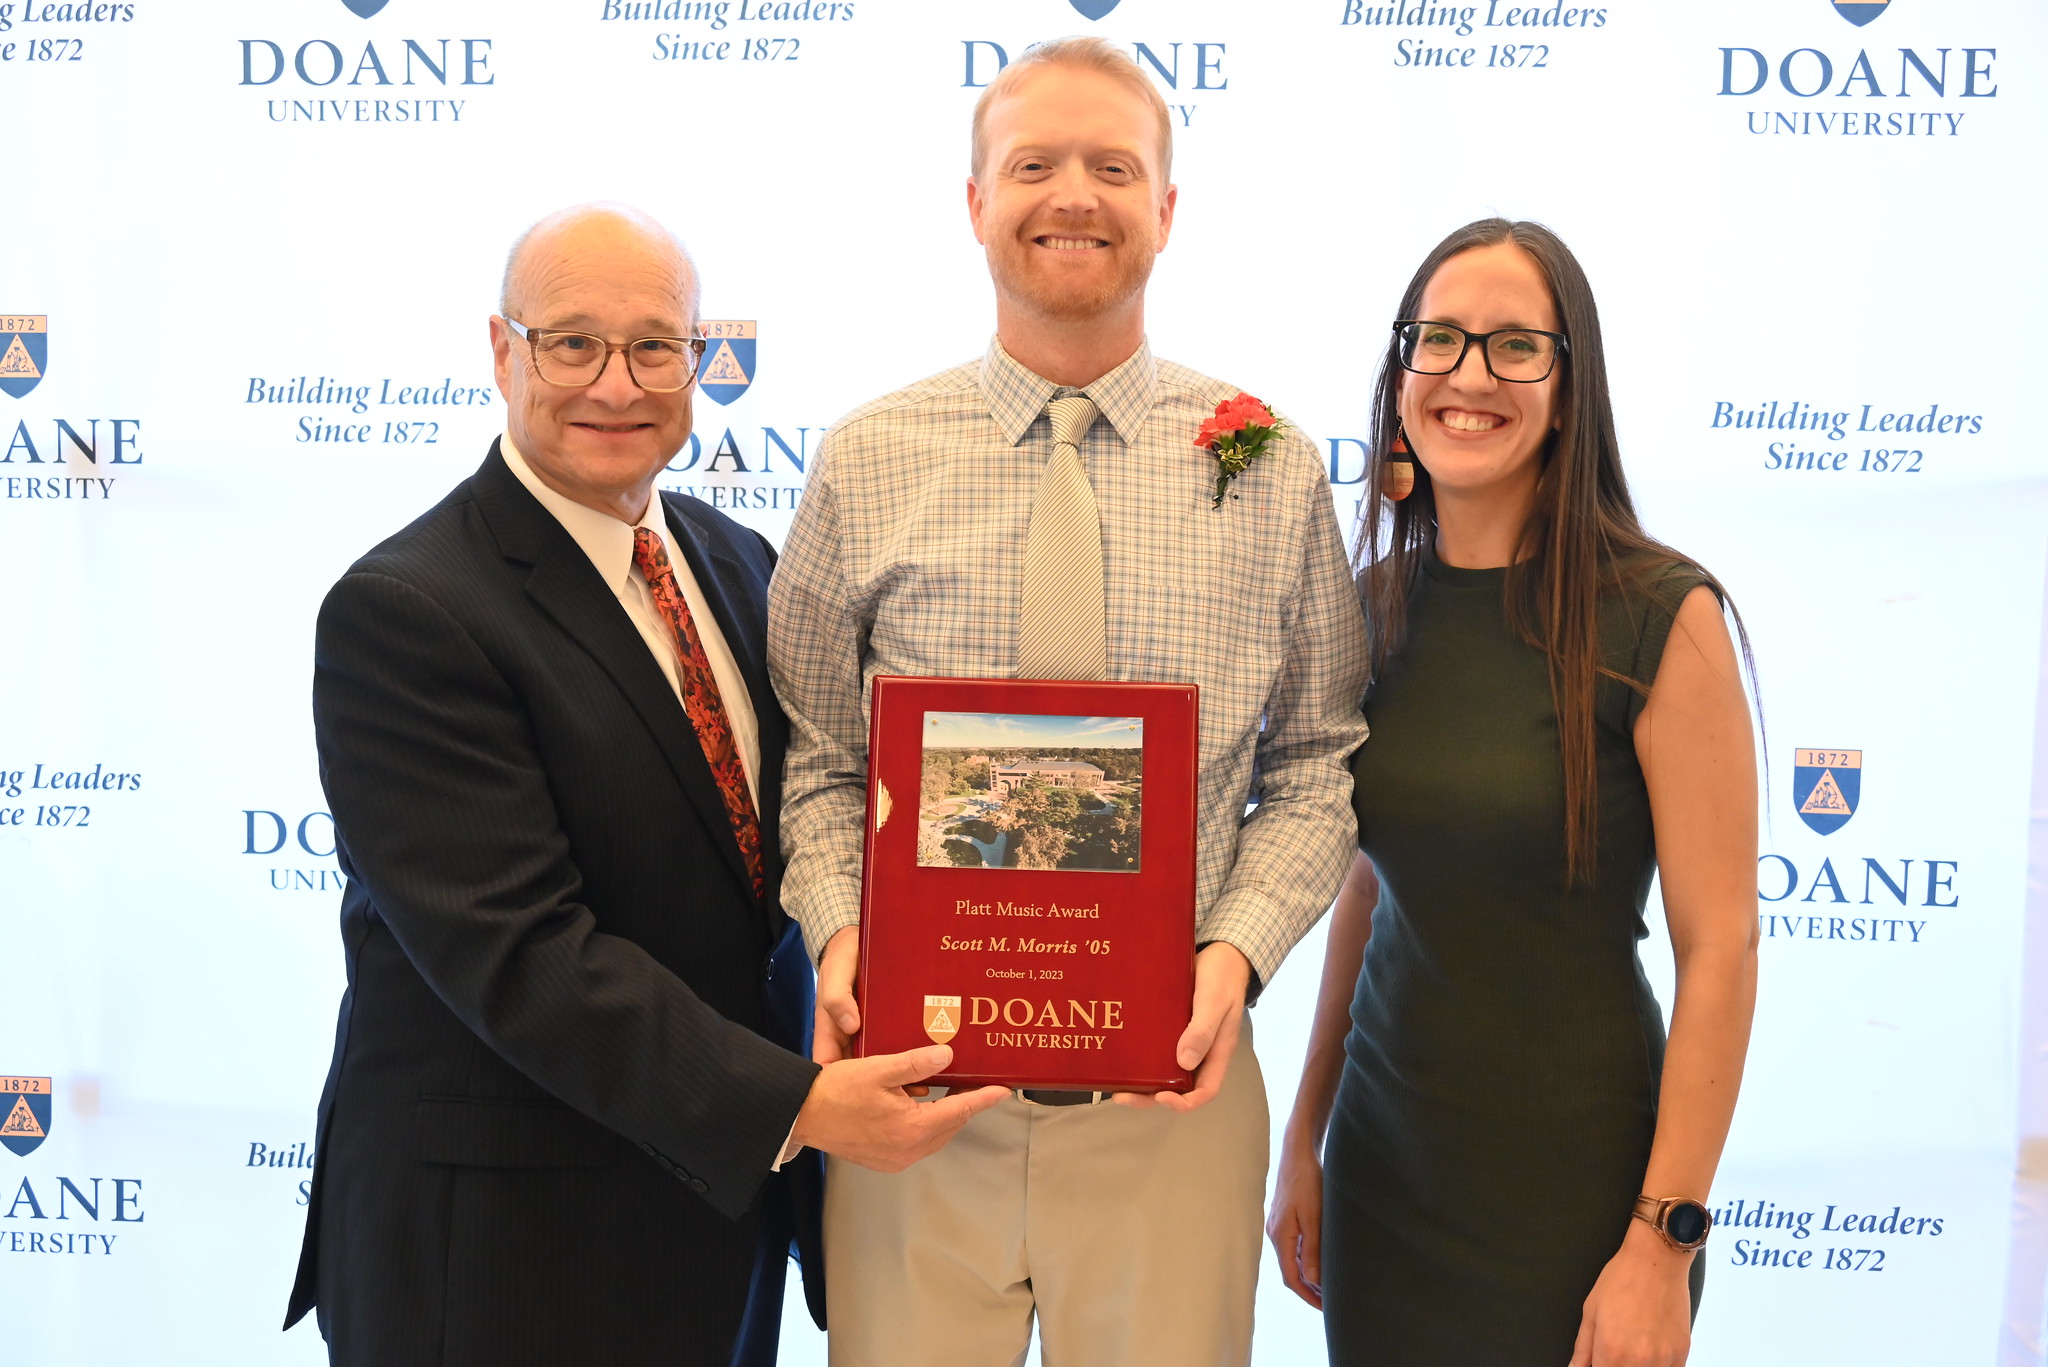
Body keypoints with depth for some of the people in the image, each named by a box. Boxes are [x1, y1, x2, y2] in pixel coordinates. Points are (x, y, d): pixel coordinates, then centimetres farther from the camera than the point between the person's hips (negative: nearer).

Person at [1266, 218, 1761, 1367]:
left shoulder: (1662, 616, -14)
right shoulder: (1376, 606, 1)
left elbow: (1720, 945, -14)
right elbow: (1367, 888, 8)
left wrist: (1662, 1244, -15)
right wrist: (1304, 1138, 9)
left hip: (1574, 1180, -4)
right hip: (1385, 1158, 5)